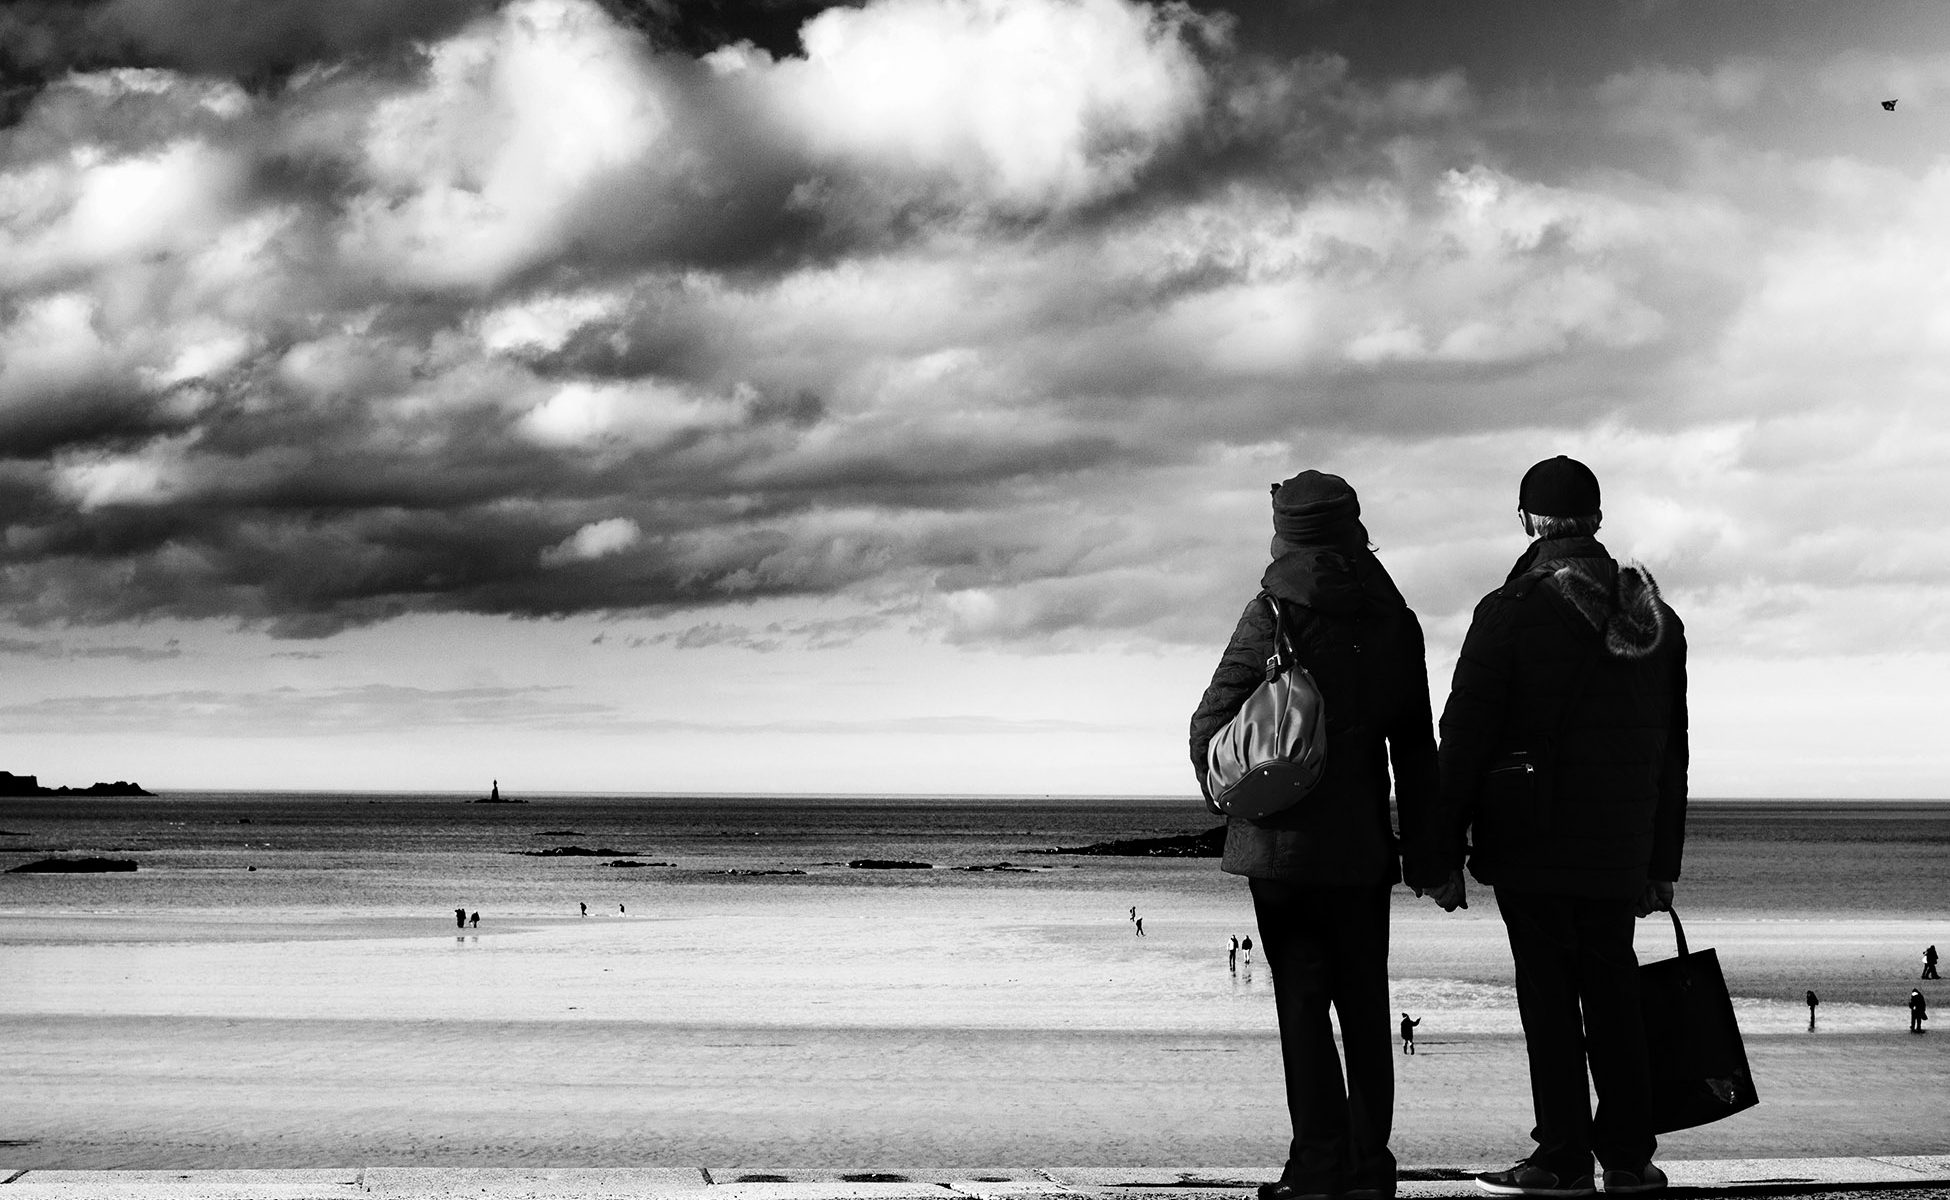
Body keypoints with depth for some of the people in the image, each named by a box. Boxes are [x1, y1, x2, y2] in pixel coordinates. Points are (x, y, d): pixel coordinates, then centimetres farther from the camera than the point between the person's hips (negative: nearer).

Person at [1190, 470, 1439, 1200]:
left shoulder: (1274, 614, -9)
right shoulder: (1394, 621, 4)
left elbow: (1212, 723, -9)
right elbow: (1415, 744, 8)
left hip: (1283, 843, -3)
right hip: (1363, 845, 3)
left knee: (1302, 1002, 0)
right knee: (1365, 1006, 11)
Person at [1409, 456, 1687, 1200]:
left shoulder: (1510, 614, -10)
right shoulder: (1656, 617, 8)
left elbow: (1463, 741, -11)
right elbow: (1670, 749, 13)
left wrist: (1440, 856, -5)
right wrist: (1661, 861, 20)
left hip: (1532, 845, -5)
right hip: (1619, 850, 5)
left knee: (1549, 997, -1)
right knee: (1613, 993, 12)